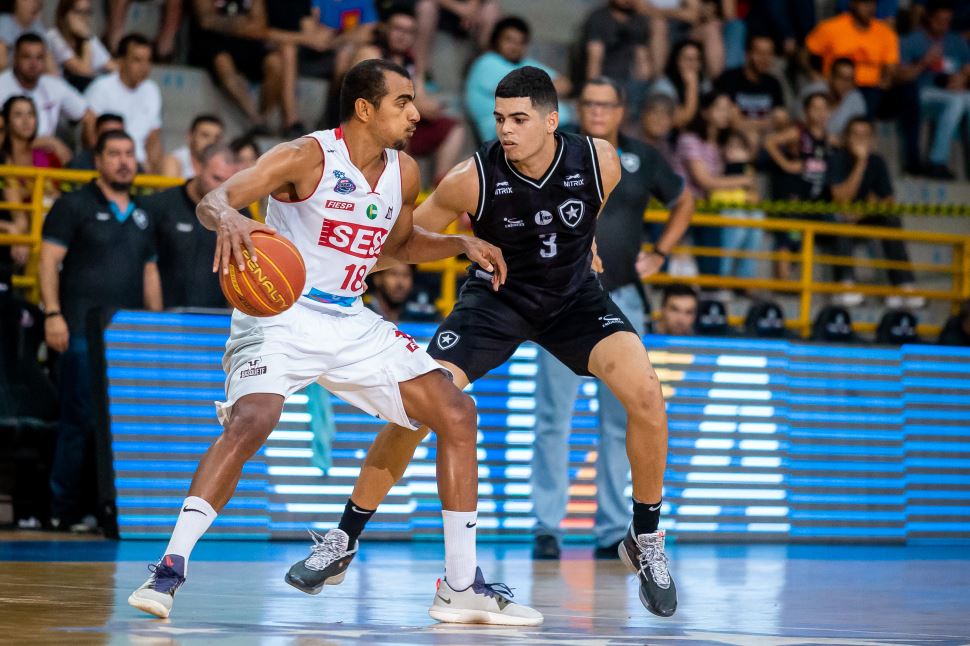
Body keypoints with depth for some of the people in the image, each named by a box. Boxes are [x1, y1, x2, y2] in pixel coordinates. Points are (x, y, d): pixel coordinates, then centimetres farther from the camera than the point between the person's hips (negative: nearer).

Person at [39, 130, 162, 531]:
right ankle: (64, 510, -1)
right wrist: (52, 313, -14)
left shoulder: (140, 216, 19)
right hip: (83, 330, -5)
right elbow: (49, 260, -4)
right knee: (80, 419, -6)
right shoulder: (75, 206, 2)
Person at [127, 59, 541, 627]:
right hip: (280, 315, -7)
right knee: (251, 422, -32)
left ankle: (465, 586, 7)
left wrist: (461, 244, 10)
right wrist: (228, 219, -49)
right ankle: (171, 570, -26)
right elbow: (213, 200, -25)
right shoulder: (308, 158, -15)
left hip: (351, 323, 7)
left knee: (457, 414, 0)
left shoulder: (403, 174, 5)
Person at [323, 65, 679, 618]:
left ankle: (647, 540, -1)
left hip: (573, 295, 1)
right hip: (496, 297, -1)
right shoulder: (473, 179, -25)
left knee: (645, 393, -21)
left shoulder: (600, 162, -21)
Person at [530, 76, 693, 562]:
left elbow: (683, 202, 23)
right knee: (553, 417, -5)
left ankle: (613, 530, 11)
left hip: (622, 299, 3)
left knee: (620, 421, 5)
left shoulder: (643, 160, 6)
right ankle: (547, 527, -1)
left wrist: (660, 253, 13)